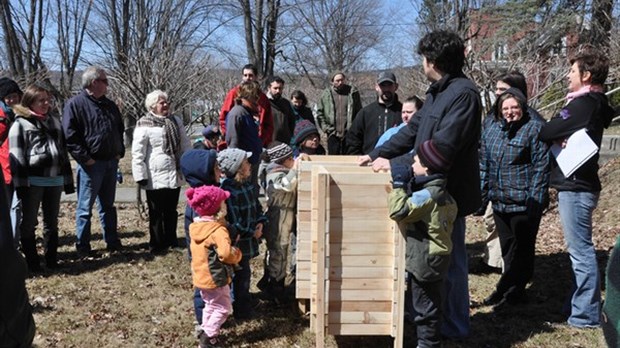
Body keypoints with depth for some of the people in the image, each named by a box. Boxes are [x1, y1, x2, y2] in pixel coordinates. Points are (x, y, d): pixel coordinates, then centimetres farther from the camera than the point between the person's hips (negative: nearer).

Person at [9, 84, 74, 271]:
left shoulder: (54, 121, 16)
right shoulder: (20, 123, -1)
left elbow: (63, 151, 19)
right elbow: (16, 155, -7)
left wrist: (67, 179, 14)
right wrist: (21, 183, -14)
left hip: (55, 180, 5)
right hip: (33, 181, -5)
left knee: (52, 222, 11)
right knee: (29, 222, 2)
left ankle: (52, 259, 20)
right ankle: (32, 261, 10)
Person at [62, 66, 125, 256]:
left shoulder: (110, 105, 14)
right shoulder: (75, 104, -8)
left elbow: (120, 130, 24)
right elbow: (70, 136, -14)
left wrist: (119, 152, 11)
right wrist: (85, 158, -17)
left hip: (111, 162, 7)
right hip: (91, 164, -7)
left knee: (108, 205, 15)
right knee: (85, 207, 1)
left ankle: (112, 242, 23)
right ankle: (83, 247, 9)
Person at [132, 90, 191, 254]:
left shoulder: (176, 121, 10)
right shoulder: (144, 125, -9)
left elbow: (185, 146, 16)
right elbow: (137, 153, -11)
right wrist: (141, 176, -13)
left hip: (175, 176, 6)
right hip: (156, 178, -5)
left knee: (171, 212, 16)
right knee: (157, 213, 4)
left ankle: (171, 241, 28)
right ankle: (157, 245, 15)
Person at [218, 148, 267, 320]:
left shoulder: (248, 185, 4)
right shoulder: (228, 191, -24)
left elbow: (257, 206, 15)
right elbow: (233, 221, -23)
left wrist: (260, 222, -3)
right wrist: (252, 232, -15)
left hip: (248, 239, 8)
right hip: (237, 241, -8)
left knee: (244, 274, 21)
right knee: (241, 275, 4)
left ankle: (243, 304, 37)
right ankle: (241, 310, 19)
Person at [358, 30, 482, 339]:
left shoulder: (464, 93, -19)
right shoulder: (437, 92, 14)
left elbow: (442, 145, -27)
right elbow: (412, 131, 15)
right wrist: (376, 154, 8)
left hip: (448, 191, -10)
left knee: (449, 260, 4)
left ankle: (454, 326, 21)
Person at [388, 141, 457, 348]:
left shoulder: (427, 195, -22)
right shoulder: (444, 195, 9)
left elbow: (399, 211, -26)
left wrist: (399, 184, -19)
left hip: (425, 261, -10)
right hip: (436, 258, 10)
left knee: (425, 305, 2)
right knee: (430, 304, 19)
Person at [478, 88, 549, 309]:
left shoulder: (534, 128, -7)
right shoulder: (490, 127, 10)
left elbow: (541, 167, -11)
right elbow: (484, 163, 15)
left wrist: (535, 200, -16)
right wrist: (482, 195, 12)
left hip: (523, 202, -6)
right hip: (499, 201, 6)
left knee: (521, 249, 5)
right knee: (507, 248, 14)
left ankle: (506, 291, 14)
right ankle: (514, 293, 25)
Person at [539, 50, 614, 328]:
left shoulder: (584, 104, -14)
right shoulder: (593, 104, 18)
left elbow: (548, 132, -15)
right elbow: (561, 132, 12)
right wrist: (552, 131, -7)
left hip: (576, 187, -10)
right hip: (578, 184, 10)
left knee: (580, 249, -5)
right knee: (580, 248, 15)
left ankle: (587, 315, 2)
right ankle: (581, 305, 25)